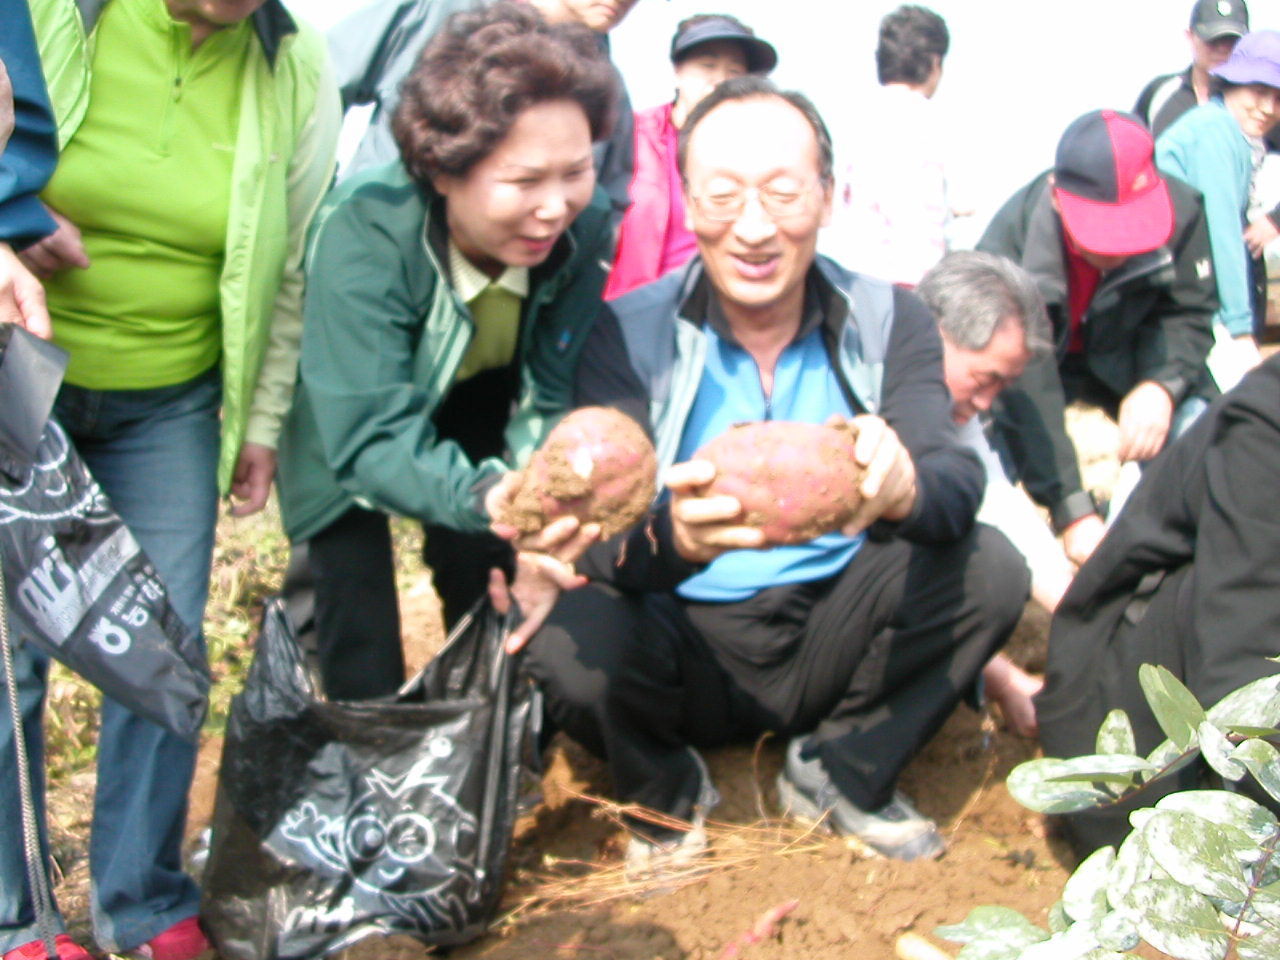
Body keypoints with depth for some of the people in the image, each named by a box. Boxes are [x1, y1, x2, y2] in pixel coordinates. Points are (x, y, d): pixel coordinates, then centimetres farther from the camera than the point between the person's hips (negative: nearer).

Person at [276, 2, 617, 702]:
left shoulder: (584, 226, -27)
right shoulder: (365, 232, -38)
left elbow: (550, 403, -22)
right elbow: (373, 438, -42)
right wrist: (489, 498, -62)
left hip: (478, 400, 3)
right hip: (344, 425, -3)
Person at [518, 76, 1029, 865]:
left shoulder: (889, 322, -3)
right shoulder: (630, 334, -9)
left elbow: (957, 481, -18)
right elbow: (599, 537, -20)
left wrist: (904, 488, -43)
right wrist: (675, 538, -45)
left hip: (830, 642, 2)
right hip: (687, 647, -2)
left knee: (990, 570, -20)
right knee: (570, 644, -31)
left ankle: (846, 773, 5)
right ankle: (666, 791, 5)